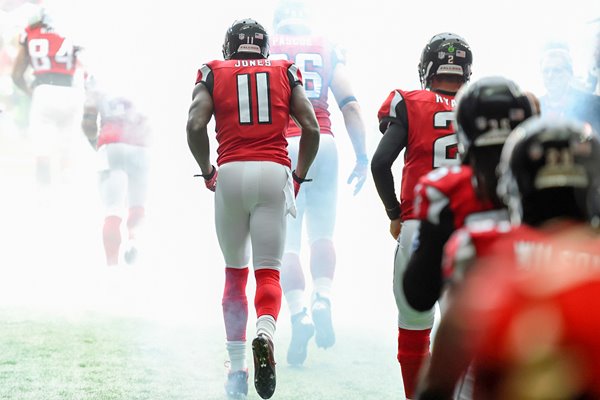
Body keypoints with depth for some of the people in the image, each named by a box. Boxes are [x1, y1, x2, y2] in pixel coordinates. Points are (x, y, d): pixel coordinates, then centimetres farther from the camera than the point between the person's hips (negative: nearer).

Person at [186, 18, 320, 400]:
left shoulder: (213, 74, 11)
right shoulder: (286, 73, 13)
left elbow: (195, 126, -4)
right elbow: (311, 128, 2)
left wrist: (208, 171, 10)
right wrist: (299, 176, 14)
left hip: (231, 172, 0)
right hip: (274, 172, 0)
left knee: (235, 272, 14)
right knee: (269, 272, 3)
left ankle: (237, 369, 14)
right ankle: (265, 333, -28)